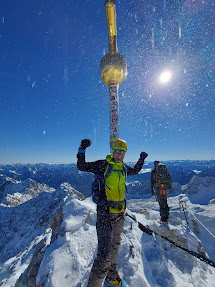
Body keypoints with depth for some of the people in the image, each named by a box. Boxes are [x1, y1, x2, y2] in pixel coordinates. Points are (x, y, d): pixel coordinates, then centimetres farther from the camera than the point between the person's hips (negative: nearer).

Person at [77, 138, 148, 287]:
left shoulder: (124, 167, 5)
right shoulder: (103, 165, -12)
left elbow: (135, 171, 27)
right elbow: (82, 166, -12)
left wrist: (142, 159, 21)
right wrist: (82, 150, -23)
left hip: (120, 213, 7)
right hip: (105, 214, -7)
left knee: (115, 247, 24)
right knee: (105, 253, -5)